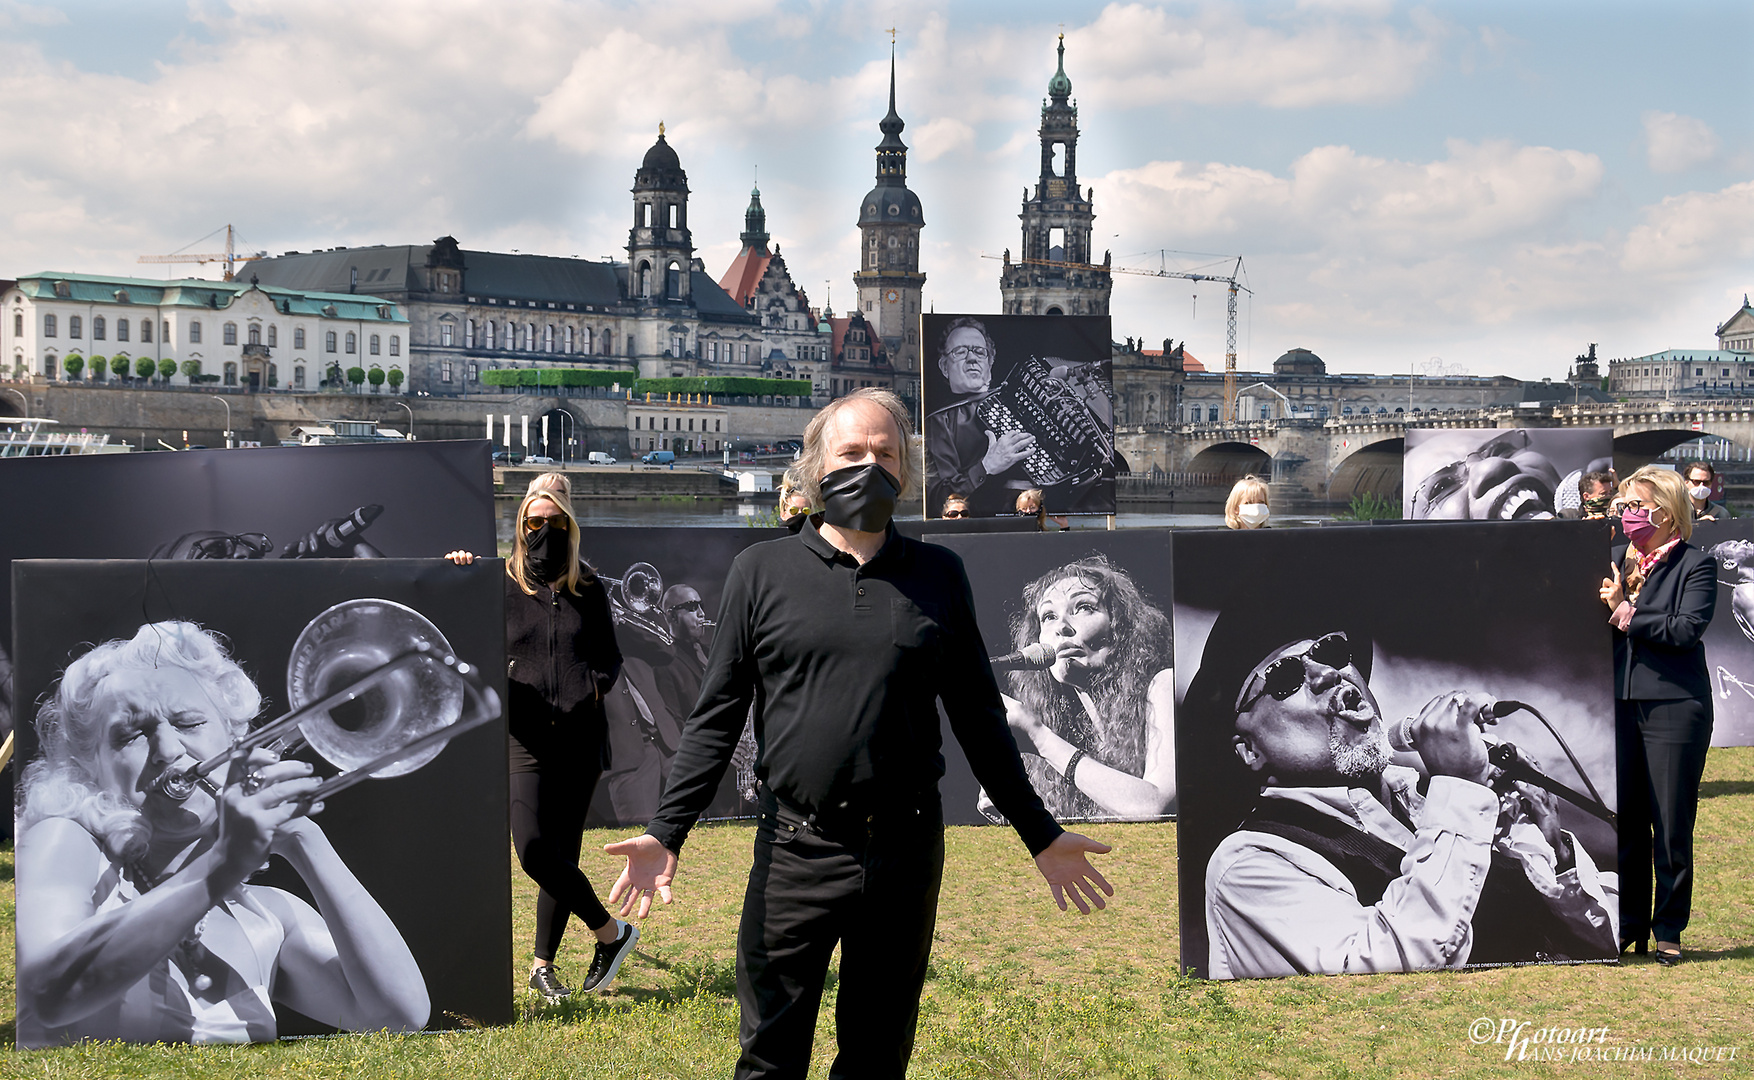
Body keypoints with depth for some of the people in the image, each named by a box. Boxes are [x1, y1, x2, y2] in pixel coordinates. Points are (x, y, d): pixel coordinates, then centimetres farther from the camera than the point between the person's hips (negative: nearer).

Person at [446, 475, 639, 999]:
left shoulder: (588, 588, 10)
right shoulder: (500, 585, 4)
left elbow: (610, 655, 19)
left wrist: (594, 685, -2)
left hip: (580, 737, 2)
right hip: (524, 737, -2)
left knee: (563, 853, 3)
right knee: (534, 850, -16)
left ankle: (543, 964, 17)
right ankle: (611, 931, 2)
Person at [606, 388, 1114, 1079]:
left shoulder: (939, 576, 7)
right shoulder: (762, 571, 3)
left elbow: (978, 717, 12)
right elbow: (718, 715, 3)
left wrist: (1041, 836, 11)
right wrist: (666, 832, -6)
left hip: (907, 853, 2)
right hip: (795, 849, -1)